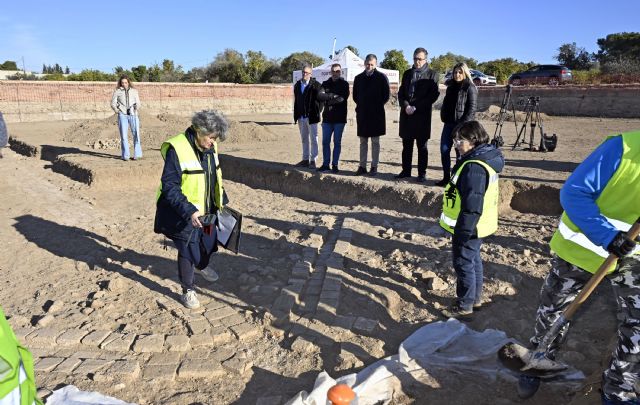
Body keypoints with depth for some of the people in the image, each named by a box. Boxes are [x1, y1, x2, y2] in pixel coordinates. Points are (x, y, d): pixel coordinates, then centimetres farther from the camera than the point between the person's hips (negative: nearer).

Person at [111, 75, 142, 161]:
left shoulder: (134, 91, 17)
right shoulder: (117, 91, 12)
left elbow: (138, 103, 17)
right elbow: (113, 103, 10)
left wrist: (137, 108, -5)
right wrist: (116, 109, -9)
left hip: (133, 114, 1)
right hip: (122, 115, 0)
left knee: (136, 134, -11)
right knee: (123, 135, -3)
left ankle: (137, 154, -3)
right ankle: (125, 155, 2)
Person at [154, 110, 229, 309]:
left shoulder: (210, 148, -1)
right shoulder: (177, 149, -23)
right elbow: (169, 187, -24)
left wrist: (221, 201, 14)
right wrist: (189, 211, -32)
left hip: (207, 211, 7)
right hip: (185, 215, -7)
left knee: (208, 243, 23)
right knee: (187, 251, 4)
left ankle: (203, 265, 56)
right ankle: (188, 290, 25)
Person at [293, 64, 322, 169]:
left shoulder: (315, 85, -7)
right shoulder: (297, 85, 11)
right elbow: (295, 100, 16)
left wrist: (317, 112, -8)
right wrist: (296, 115, 12)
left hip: (311, 116, -6)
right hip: (301, 117, 6)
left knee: (313, 139, 0)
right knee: (304, 139, 12)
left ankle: (313, 161, 4)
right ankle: (305, 159, 20)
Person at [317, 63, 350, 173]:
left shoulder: (344, 84, 2)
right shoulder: (325, 83, 11)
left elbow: (342, 98, -14)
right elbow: (320, 96, -6)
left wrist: (328, 100, -8)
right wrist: (333, 95, -15)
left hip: (339, 118, -3)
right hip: (327, 117, 3)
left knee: (337, 142, 4)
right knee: (325, 142, 4)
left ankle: (335, 164, 11)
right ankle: (325, 164, 13)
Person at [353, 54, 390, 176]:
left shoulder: (382, 77, -2)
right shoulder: (358, 78, 9)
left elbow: (386, 95, 2)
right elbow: (355, 95, 18)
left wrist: (378, 105, 1)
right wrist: (360, 105, 9)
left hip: (376, 114, -3)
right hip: (362, 114, 4)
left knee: (375, 141, 2)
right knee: (363, 141, 7)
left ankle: (374, 167, 7)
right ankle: (362, 166, 12)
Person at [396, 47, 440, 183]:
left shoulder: (432, 75, 2)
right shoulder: (407, 73, 17)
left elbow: (433, 95, -5)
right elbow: (401, 92, 12)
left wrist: (415, 107, -12)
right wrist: (406, 106, -7)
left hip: (422, 115, -4)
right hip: (406, 114, 4)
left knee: (422, 146, 0)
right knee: (407, 145, 8)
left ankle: (422, 173, 5)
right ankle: (406, 170, 17)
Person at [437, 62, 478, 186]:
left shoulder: (470, 88, -6)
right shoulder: (451, 86, 14)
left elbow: (472, 109, -11)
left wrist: (463, 124, -18)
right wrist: (444, 117, 7)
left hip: (462, 125, -6)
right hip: (449, 123, 6)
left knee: (460, 152, -1)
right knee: (444, 150, 3)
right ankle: (446, 177, 14)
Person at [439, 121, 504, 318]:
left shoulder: (474, 167, -27)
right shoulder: (483, 159, 7)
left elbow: (472, 205, -28)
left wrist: (462, 232, -21)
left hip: (468, 228, -10)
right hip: (475, 226, 10)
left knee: (464, 264, 4)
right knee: (474, 260, 22)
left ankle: (464, 305, 19)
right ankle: (475, 298, 38)